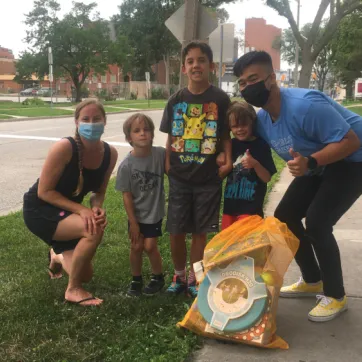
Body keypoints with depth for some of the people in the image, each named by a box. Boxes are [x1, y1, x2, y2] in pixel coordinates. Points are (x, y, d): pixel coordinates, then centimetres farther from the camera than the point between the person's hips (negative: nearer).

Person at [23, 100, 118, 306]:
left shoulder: (110, 153, -10)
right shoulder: (65, 148, -28)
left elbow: (99, 191, 1)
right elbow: (44, 191, -23)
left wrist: (97, 208, -22)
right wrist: (82, 210, -31)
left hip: (67, 211, 7)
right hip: (39, 210, -6)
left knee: (86, 275, 12)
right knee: (94, 228, -33)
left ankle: (58, 256, 47)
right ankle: (73, 290, -13)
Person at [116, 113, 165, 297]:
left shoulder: (160, 154, -16)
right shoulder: (126, 165, -17)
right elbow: (127, 195, -11)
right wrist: (133, 222, -8)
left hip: (154, 213, 0)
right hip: (136, 215, 1)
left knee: (150, 246, 1)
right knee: (136, 247, 7)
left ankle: (158, 277, 26)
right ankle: (136, 280, 30)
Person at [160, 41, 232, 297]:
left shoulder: (220, 99, -4)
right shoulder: (176, 100, 3)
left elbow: (226, 135, 0)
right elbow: (171, 137, 9)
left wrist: (228, 162, -11)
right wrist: (168, 164, 2)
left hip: (208, 178, -2)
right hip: (179, 177, 2)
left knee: (200, 231, 8)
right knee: (176, 232, 8)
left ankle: (194, 278, 25)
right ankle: (179, 275, 29)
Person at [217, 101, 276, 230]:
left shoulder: (261, 145, -8)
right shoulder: (231, 145, 5)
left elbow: (267, 178, -9)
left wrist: (255, 164, -26)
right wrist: (221, 162, -6)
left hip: (251, 208, -5)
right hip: (230, 206, 5)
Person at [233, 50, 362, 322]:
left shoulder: (304, 105, -32)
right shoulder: (262, 119, -4)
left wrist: (310, 163, -44)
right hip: (318, 164, 9)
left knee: (316, 223, -20)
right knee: (285, 216, 7)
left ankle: (336, 296, 3)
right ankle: (312, 281, 25)